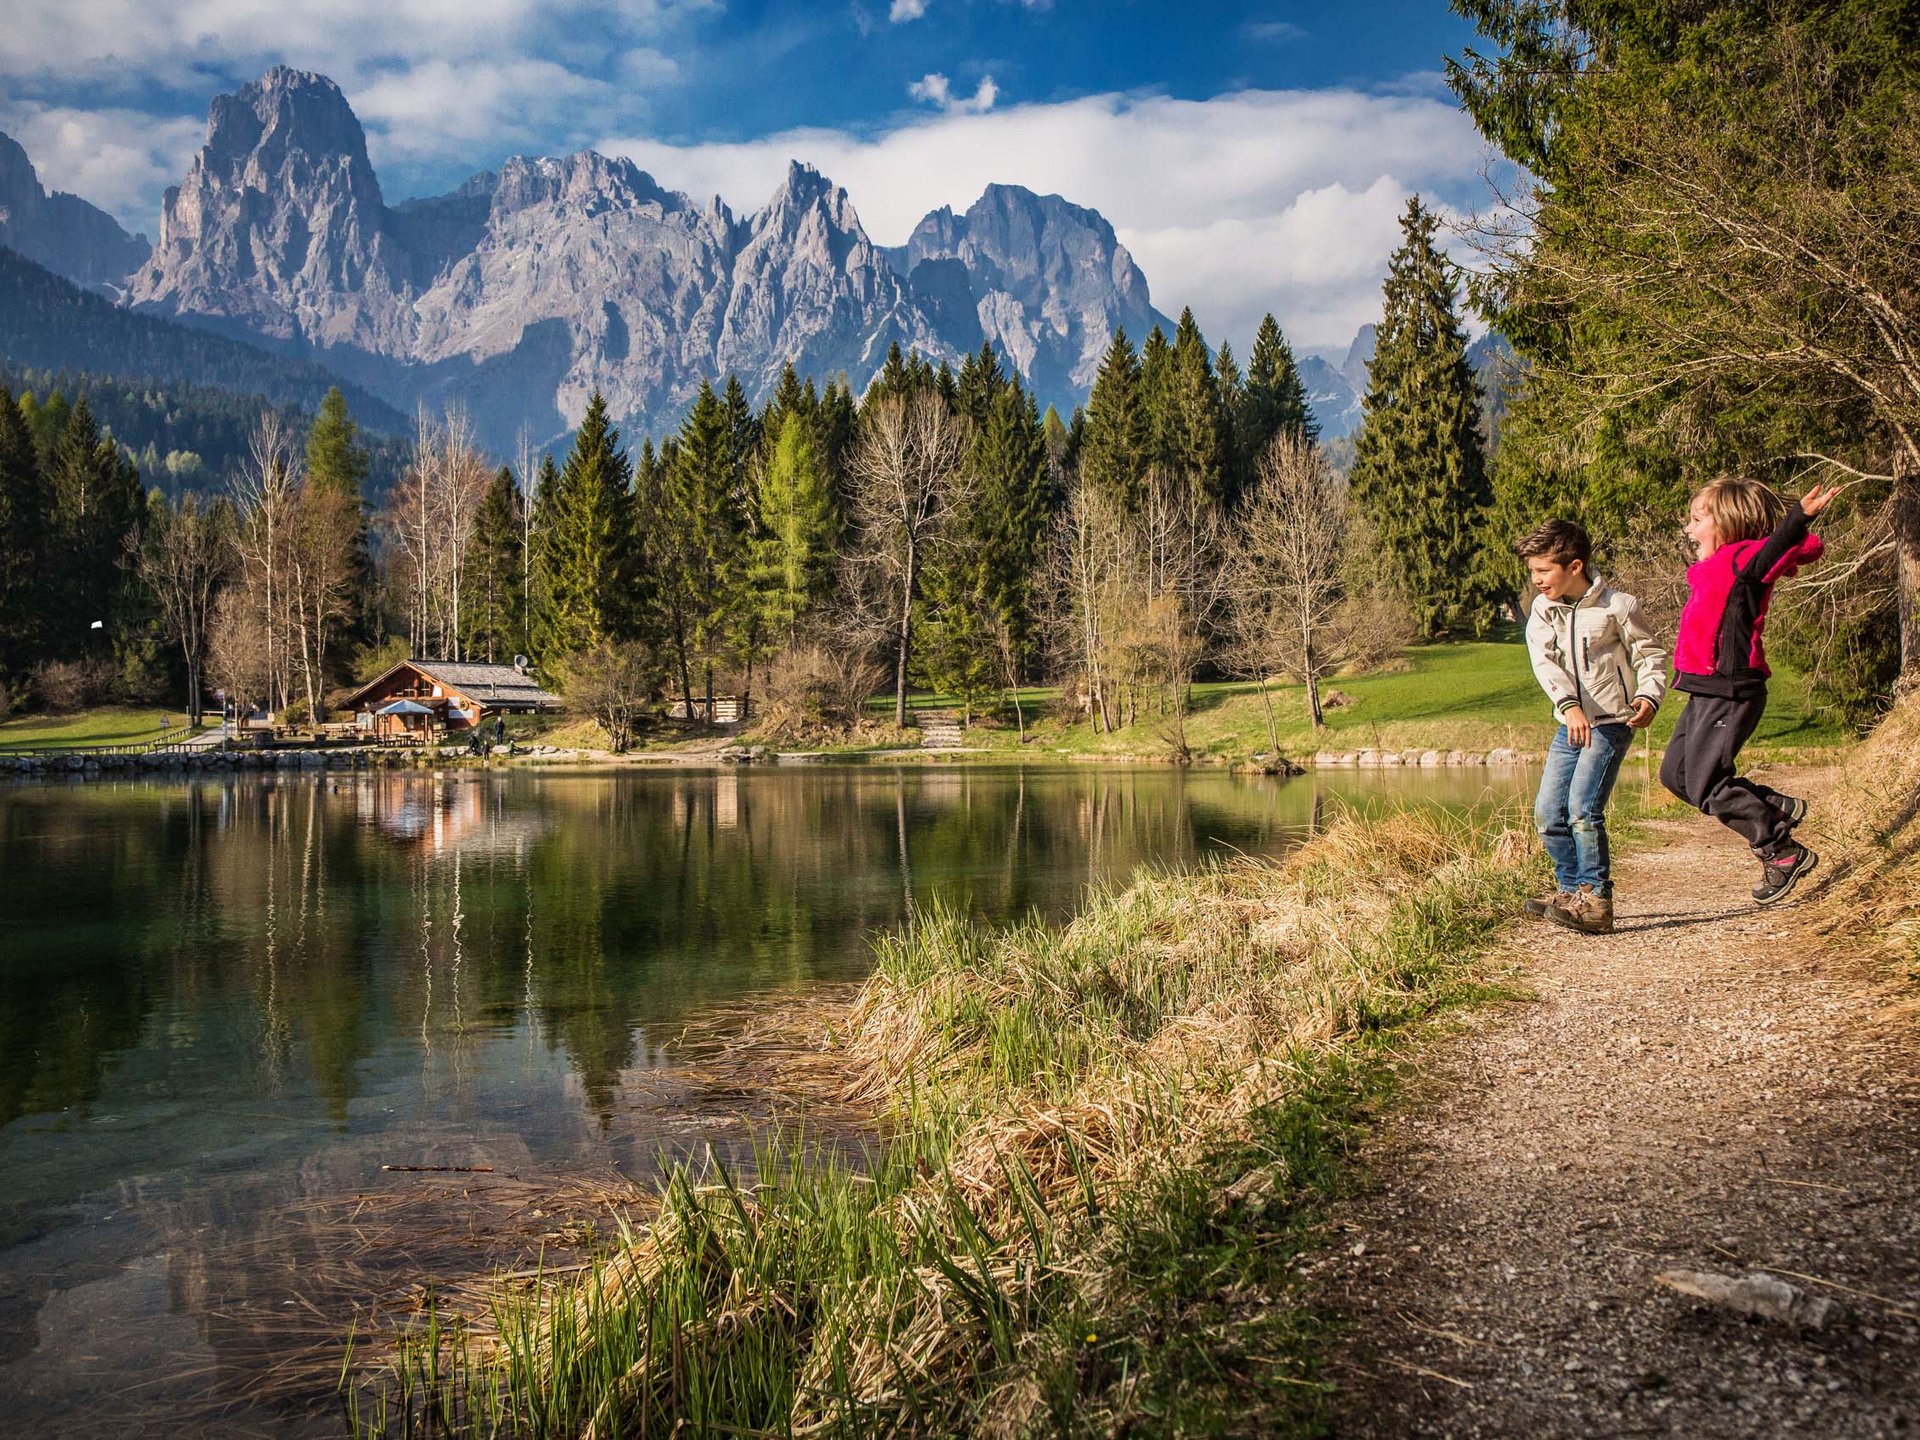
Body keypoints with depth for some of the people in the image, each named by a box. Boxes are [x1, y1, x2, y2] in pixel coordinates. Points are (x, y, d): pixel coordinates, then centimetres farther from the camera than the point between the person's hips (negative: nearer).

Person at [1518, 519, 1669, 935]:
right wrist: (1568, 705, -30)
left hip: (1611, 721, -6)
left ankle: (1596, 901, -10)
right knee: (1547, 812, 5)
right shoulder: (1542, 610, 2)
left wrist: (1649, 697, -20)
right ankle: (1571, 889, 22)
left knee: (1583, 808, -17)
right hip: (1570, 723, 6)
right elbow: (1544, 661, -14)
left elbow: (1651, 655, -1)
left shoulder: (1617, 605, -9)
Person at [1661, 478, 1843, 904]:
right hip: (1707, 692, 10)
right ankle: (1778, 808, 23)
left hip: (1730, 692, -10)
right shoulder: (1711, 569, 15)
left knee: (1705, 785, -7)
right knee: (1675, 774, 14)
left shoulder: (1742, 561, -12)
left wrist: (1800, 516, -43)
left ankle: (1784, 853, 7)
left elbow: (1805, 548, -25)